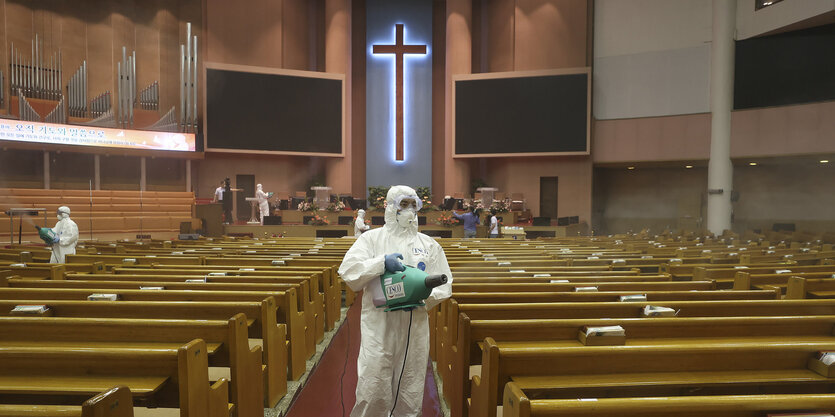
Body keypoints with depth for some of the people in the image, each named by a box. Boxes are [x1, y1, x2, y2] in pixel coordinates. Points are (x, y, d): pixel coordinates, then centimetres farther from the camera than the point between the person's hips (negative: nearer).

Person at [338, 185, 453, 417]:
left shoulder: (429, 245, 13)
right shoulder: (371, 238, 6)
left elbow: (443, 284, 7)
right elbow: (348, 272, -5)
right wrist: (382, 262, -17)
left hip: (415, 325, 3)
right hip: (379, 325, -2)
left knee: (410, 393, 9)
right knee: (373, 392, -3)